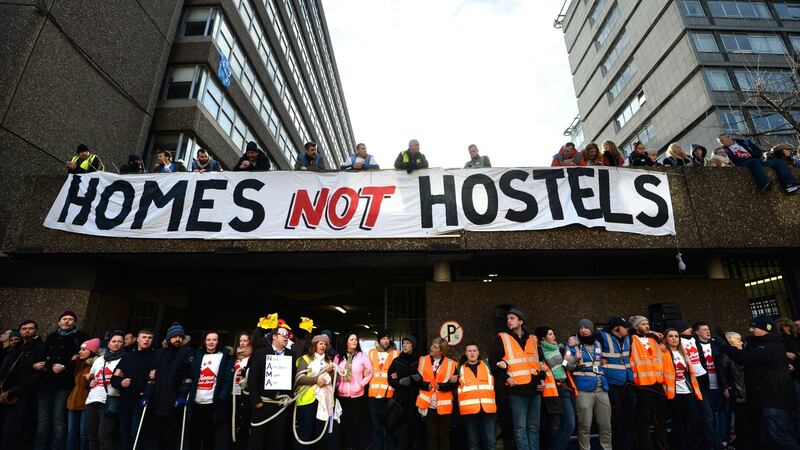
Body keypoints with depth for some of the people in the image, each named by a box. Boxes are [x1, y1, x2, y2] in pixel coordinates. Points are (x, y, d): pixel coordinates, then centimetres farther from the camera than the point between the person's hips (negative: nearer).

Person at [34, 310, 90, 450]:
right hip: (46, 381, 5)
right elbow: (43, 354, 24)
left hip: (63, 383, -5)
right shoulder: (51, 337, 19)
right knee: (43, 419, 7)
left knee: (58, 419, -3)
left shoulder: (81, 337, 2)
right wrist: (36, 364, 4)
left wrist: (64, 367, -16)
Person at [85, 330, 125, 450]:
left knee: (104, 436, -12)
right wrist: (90, 383, 7)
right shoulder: (99, 360, 18)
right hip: (92, 400, 6)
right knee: (92, 435, 8)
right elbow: (90, 378, 28)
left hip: (109, 401, -5)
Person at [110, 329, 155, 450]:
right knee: (124, 433, 13)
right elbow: (114, 378, 11)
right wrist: (120, 383, -8)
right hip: (125, 400, 5)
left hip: (141, 400, -5)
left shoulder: (154, 356, -2)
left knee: (135, 434, -7)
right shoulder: (127, 355, 11)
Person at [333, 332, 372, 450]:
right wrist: (337, 385, -6)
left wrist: (362, 383, -9)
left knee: (356, 423, 6)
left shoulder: (362, 355, -3)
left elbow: (370, 371, 0)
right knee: (344, 422, 12)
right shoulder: (339, 356, 2)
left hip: (357, 395, -2)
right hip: (342, 395, 2)